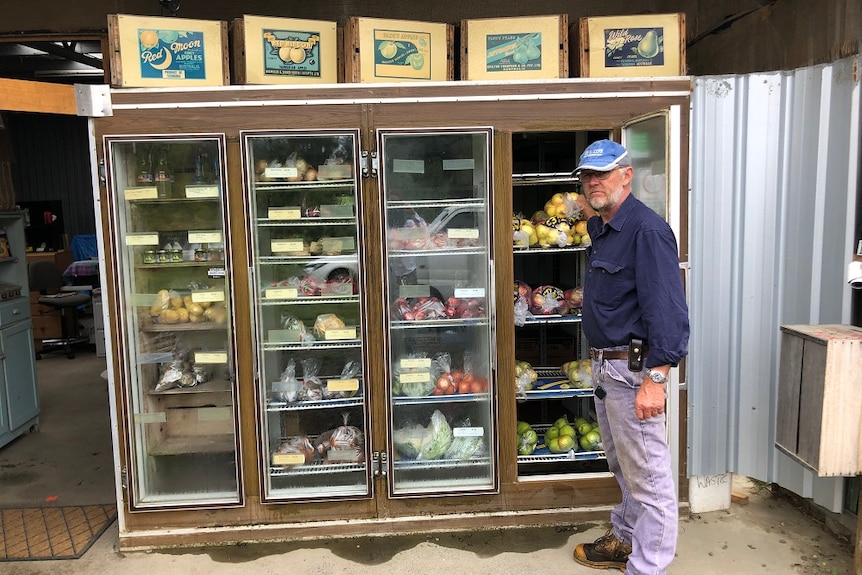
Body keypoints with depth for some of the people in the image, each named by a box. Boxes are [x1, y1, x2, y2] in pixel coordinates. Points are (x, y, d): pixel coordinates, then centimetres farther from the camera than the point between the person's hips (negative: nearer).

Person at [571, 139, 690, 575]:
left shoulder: (646, 230, -17)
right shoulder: (600, 228, 13)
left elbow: (668, 310, -24)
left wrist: (655, 379, -29)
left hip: (633, 368, -10)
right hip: (605, 365, 10)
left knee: (647, 474, 0)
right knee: (621, 465, 24)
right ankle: (625, 540, 41)